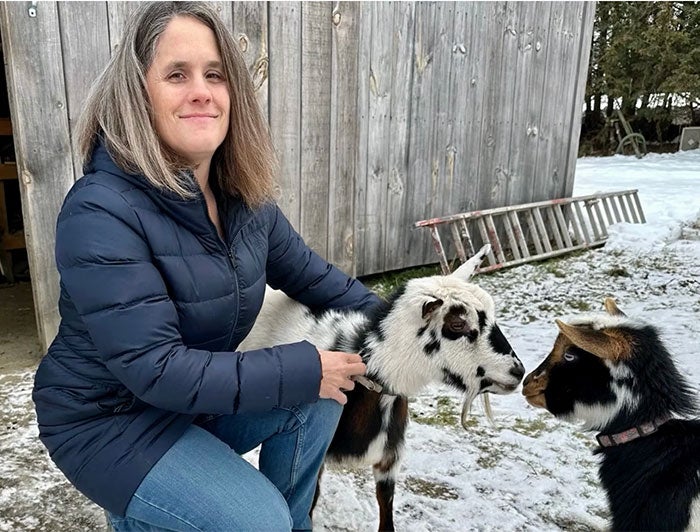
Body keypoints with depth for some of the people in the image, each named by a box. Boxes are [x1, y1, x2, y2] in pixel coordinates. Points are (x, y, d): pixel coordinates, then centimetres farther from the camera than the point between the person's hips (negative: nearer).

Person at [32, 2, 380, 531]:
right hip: (106, 421, -6)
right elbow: (156, 370, -30)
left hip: (198, 398, 7)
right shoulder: (100, 214, -27)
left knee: (318, 398, -9)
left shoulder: (245, 195, -5)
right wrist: (305, 369, -28)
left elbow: (310, 275, 6)